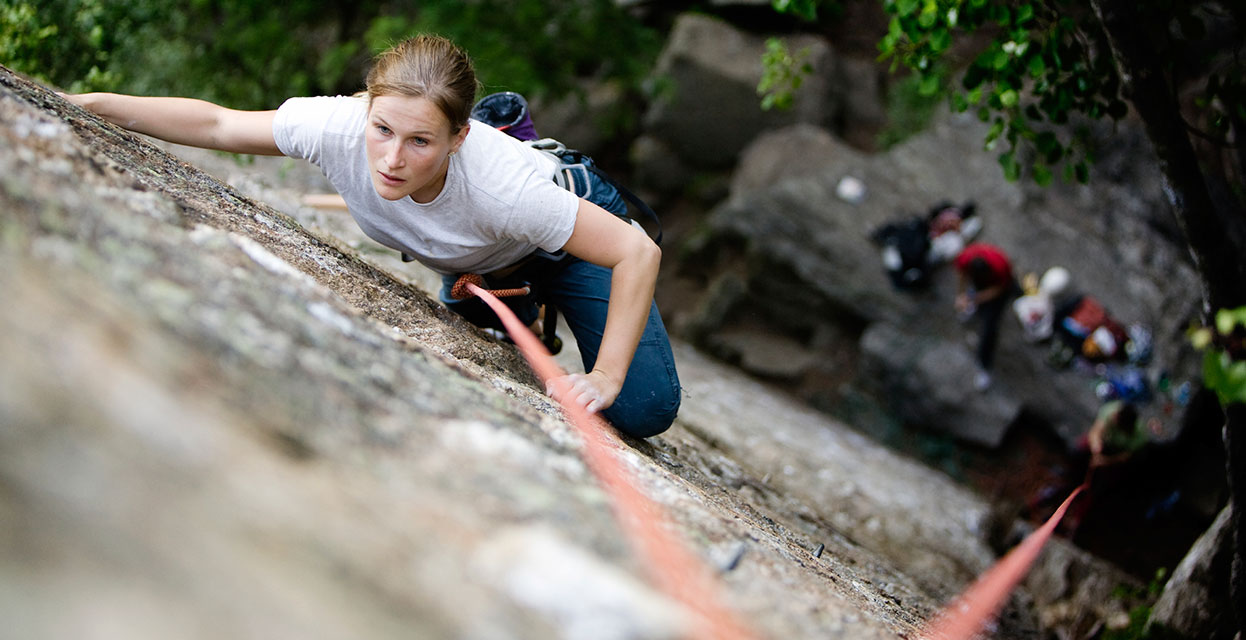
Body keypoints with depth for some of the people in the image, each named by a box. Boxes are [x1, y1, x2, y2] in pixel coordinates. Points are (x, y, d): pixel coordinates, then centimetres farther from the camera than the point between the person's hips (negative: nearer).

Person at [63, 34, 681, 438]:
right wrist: (91, 104, -29)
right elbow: (217, 124, -24)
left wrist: (606, 378, -41)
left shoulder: (501, 186, -47)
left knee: (642, 412, -8)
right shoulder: (341, 127, -38)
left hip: (565, 233, -4)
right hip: (475, 262, 4)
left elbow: (639, 252, -40)